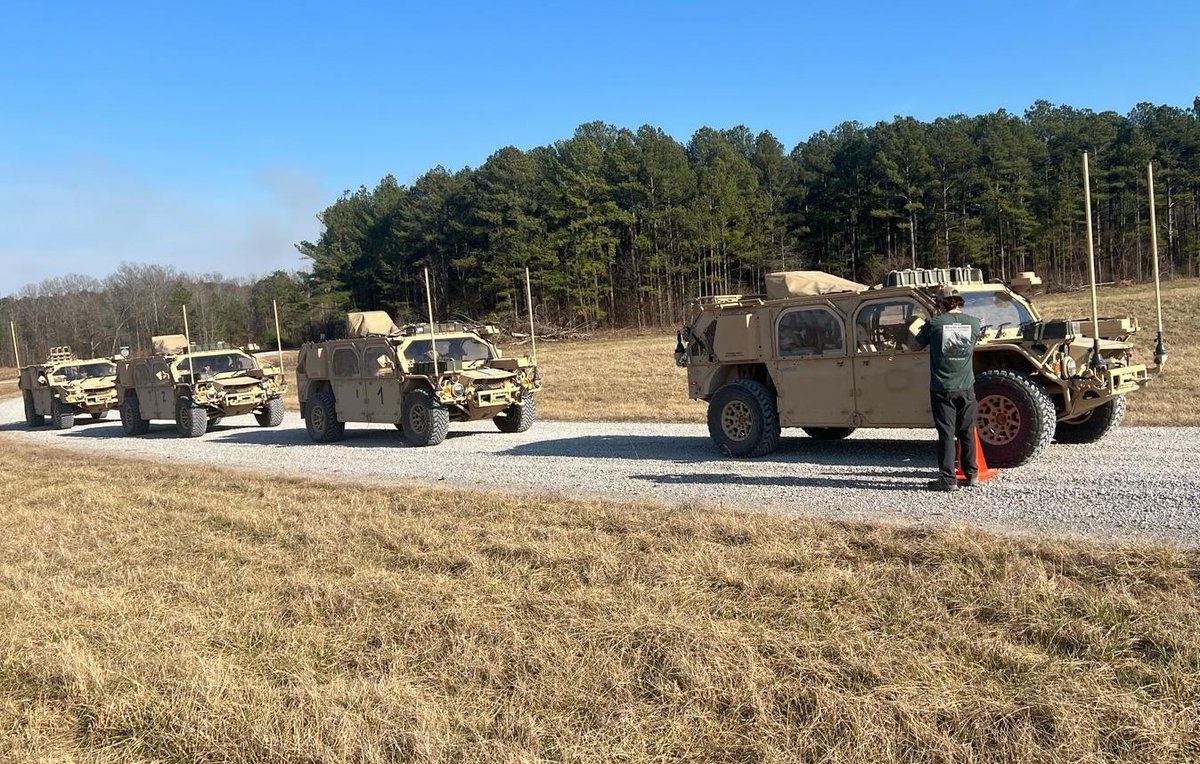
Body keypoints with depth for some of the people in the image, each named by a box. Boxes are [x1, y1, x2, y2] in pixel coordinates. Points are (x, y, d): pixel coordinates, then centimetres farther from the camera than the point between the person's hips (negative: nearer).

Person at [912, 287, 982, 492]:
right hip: (966, 387, 3)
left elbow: (917, 345, 6)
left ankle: (948, 478, -1)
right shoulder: (973, 323, 1)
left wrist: (924, 328, 24)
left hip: (942, 388, -3)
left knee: (946, 432, 0)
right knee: (967, 431, 13)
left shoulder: (934, 324, -9)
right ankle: (971, 474, 23)